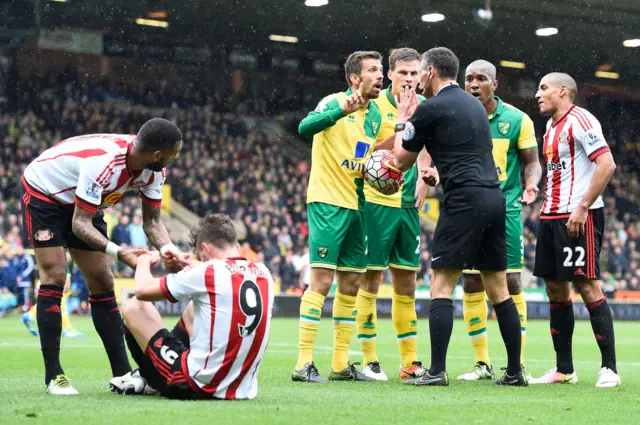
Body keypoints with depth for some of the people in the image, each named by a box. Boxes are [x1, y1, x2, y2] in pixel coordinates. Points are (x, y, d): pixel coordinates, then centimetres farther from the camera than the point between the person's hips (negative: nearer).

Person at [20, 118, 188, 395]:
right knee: (54, 276, -17)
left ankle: (121, 373, 3)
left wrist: (166, 247, -30)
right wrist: (119, 253, -48)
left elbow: (152, 220, -9)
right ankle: (53, 375, -12)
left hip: (82, 201, 7)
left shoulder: (153, 170, -17)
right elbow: (80, 224, -36)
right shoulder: (102, 163, -41)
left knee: (102, 282, 2)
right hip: (43, 193, -7)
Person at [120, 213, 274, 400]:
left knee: (133, 307, 9)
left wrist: (144, 261, 17)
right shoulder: (264, 274, 3)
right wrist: (186, 269, 21)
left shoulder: (208, 271, -14)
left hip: (197, 386, -7)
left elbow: (143, 290, -4)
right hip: (242, 389, 7)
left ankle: (152, 381, 26)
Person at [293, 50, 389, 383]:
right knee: (322, 280, -11)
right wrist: (342, 110, -42)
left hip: (355, 205, 8)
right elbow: (305, 127, -28)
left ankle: (340, 364, 15)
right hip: (327, 202, -8)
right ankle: (304, 363, -9)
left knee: (351, 285, 8)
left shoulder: (375, 114, 14)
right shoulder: (335, 102, -9)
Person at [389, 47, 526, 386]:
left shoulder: (431, 109, -3)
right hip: (494, 197, 7)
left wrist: (402, 119, 20)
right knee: (498, 290, 10)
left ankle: (436, 371, -10)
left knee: (441, 286, -4)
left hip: (464, 200, -7)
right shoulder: (474, 104, 20)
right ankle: (515, 371, 11)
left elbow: (402, 161, 6)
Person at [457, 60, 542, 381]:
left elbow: (531, 162, 3)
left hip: (505, 209, -3)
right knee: (471, 284, 3)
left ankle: (517, 363, 2)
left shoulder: (517, 120, -1)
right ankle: (482, 364, 13)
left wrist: (530, 185, -17)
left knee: (509, 282, -6)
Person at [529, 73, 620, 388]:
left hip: (578, 217, -10)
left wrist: (582, 207, -22)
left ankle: (609, 368, -5)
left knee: (587, 287, -10)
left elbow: (607, 164, -20)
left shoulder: (579, 121, -12)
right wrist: (547, 208, 16)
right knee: (555, 290, 9)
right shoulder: (551, 126, 17)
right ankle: (564, 370, 14)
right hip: (552, 217, 10)